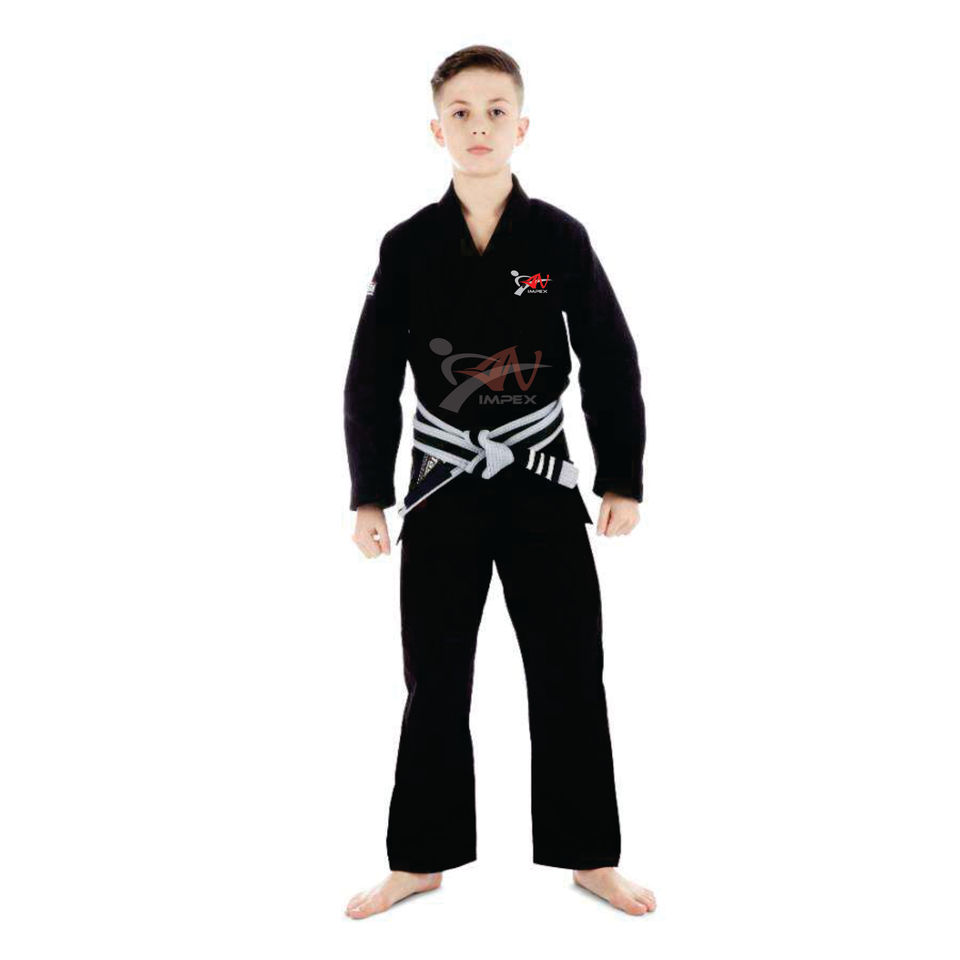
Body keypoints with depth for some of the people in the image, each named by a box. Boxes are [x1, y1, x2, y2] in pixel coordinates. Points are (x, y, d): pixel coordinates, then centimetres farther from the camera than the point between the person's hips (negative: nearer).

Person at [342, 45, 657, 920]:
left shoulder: (560, 239, -3)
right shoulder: (409, 246, -2)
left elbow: (611, 365, 2)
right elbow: (372, 380, 1)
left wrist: (624, 480, 0)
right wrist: (370, 495, 0)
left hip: (542, 485, 0)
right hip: (443, 487, 0)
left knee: (570, 677, 7)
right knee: (436, 684, 9)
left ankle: (590, 857, 24)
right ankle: (421, 860, 25)